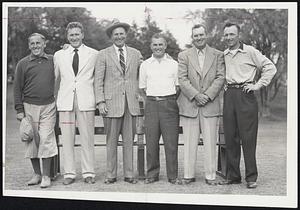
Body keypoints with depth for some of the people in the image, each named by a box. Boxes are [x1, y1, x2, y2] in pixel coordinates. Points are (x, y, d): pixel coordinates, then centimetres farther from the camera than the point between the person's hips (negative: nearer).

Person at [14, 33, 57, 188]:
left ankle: (46, 176, 2)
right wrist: (19, 110, 0)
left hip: (48, 106, 0)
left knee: (46, 139, -6)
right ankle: (37, 174, 18)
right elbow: (17, 88, 6)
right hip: (29, 106, 1)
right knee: (32, 140, 4)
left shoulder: (52, 60, 9)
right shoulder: (23, 64, 6)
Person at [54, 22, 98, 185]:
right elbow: (55, 79, 20)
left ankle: (88, 173, 9)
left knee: (87, 138, 0)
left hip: (86, 101, -2)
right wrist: (55, 97, 17)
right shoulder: (59, 55, 13)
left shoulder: (94, 54, 7)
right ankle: (69, 173, 10)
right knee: (66, 139, 2)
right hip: (65, 101, 2)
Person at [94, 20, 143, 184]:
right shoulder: (103, 54, 5)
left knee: (129, 140, 5)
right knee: (111, 141, 2)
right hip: (112, 103, -2)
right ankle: (111, 175, 10)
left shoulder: (136, 54, 13)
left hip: (131, 103, 2)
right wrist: (100, 101, -7)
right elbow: (98, 80, 2)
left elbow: (141, 77, 16)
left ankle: (129, 174, 13)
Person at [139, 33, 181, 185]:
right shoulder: (145, 65, 12)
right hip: (151, 104, 1)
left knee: (171, 142, -3)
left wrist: (169, 98, 2)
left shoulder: (173, 64, 8)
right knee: (151, 141, 2)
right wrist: (153, 96, 5)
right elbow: (142, 87, 16)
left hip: (169, 103, -1)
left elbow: (178, 86, 10)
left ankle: (173, 176, 6)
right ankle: (152, 174, 13)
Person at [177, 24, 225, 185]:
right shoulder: (184, 56, 8)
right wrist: (195, 95, -13)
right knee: (189, 143, 4)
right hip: (189, 105, 0)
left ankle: (210, 176, 10)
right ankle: (189, 175, 12)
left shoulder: (218, 55, 10)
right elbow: (182, 79, -1)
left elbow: (220, 78, 1)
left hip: (210, 105, 0)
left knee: (210, 142, 2)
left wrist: (208, 95, -11)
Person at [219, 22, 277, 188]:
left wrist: (258, 85, -7)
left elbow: (270, 67, -2)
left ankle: (251, 177, 4)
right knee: (230, 138, 6)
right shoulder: (223, 55, 14)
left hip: (245, 95, -5)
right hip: (229, 96, 5)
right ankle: (232, 176, 15)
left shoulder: (250, 51, -1)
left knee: (248, 138, -4)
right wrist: (224, 87, 13)